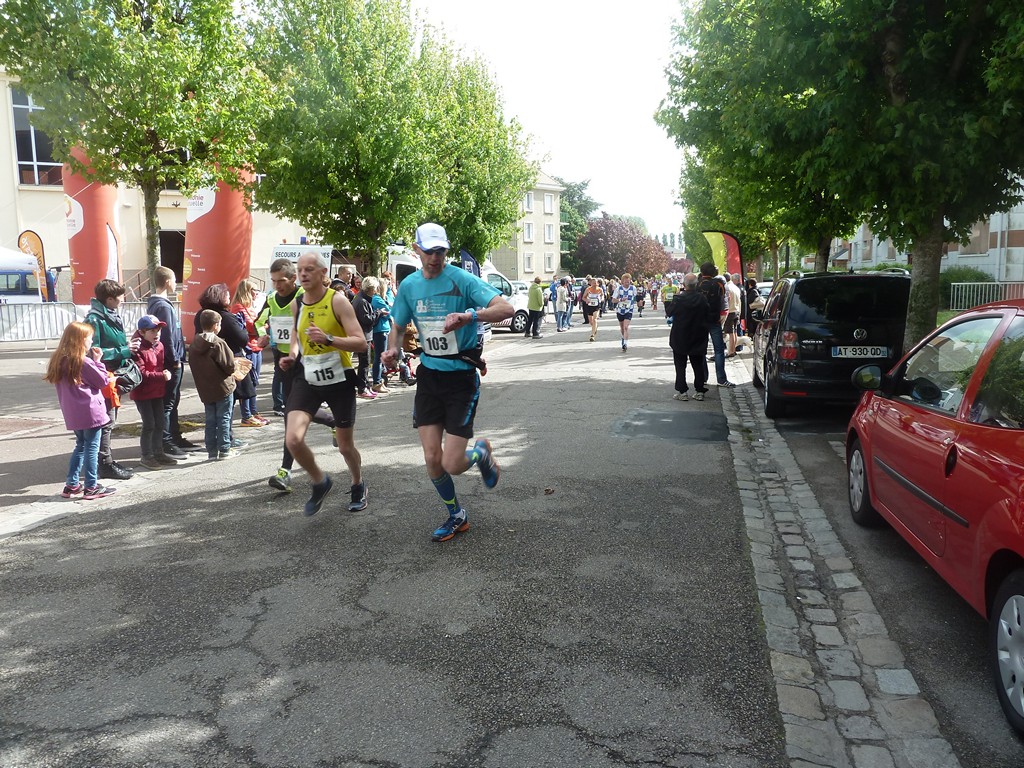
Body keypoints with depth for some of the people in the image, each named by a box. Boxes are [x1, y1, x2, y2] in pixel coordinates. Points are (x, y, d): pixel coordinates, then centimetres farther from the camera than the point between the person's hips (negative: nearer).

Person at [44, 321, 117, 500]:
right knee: (92, 447, 1)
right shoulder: (84, 362, -17)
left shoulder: (59, 360, 7)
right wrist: (98, 361, -3)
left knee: (81, 445, 20)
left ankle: (71, 484, 22)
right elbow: (103, 381, -8)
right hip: (90, 411, -8)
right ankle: (91, 487, 6)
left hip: (72, 413, 8)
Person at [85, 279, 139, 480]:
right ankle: (105, 465, 5)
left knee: (109, 421, 16)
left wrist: (128, 346, 3)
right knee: (106, 422, -3)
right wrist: (123, 351, -19)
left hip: (115, 378, 9)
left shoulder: (113, 316, 12)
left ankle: (107, 461, 26)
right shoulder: (95, 320, -15)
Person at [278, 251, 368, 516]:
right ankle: (320, 483, 12)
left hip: (339, 380, -3)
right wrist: (293, 353, 4)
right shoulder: (297, 303, 2)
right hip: (307, 379, 4)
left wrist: (328, 339, -34)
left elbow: (361, 343, -19)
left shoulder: (338, 300, -14)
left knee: (345, 446, 10)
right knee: (293, 439, -17)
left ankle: (358, 486, 42)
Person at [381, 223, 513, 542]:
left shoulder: (462, 279, -13)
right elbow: (397, 325, 17)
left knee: (452, 465, -7)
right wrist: (392, 348, -5)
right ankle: (456, 516, 28)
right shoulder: (409, 285, 4)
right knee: (432, 460, 3)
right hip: (429, 375, 5)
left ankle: (481, 451, 29)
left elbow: (506, 308, -24)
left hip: (461, 377, -5)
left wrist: (469, 316, -40)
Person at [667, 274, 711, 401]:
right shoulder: (702, 299, -8)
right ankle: (699, 391, 13)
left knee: (680, 366, 6)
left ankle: (682, 391, 4)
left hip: (680, 338, -3)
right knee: (698, 365, 12)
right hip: (697, 338, 3)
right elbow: (707, 315, 3)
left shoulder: (679, 299, -18)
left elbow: (669, 312, -4)